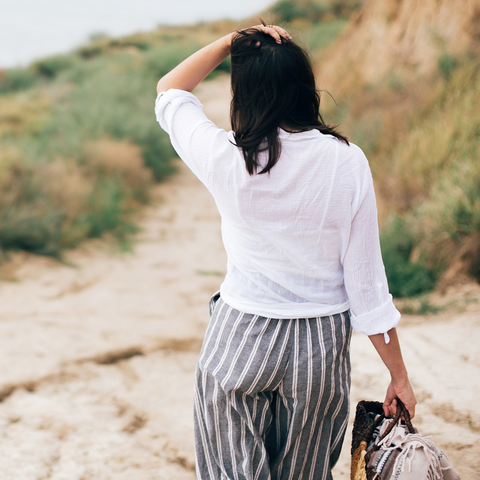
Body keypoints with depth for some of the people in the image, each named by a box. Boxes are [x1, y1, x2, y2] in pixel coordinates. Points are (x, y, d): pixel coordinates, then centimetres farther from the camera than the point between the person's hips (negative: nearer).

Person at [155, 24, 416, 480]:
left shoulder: (228, 158, -13)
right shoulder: (347, 161, -12)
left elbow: (168, 92, 8)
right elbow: (366, 280, -8)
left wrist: (230, 42, 0)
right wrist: (399, 376, 2)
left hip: (239, 341, -1)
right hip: (319, 348, 2)